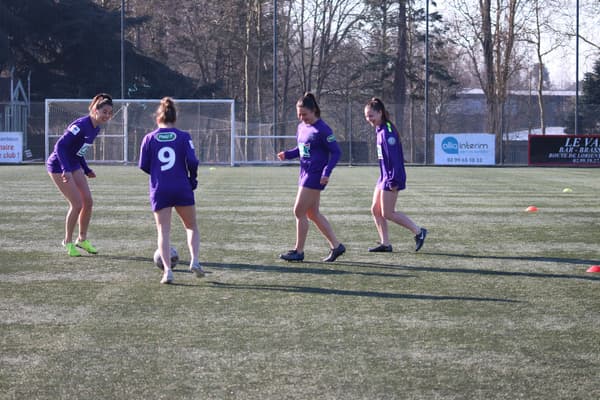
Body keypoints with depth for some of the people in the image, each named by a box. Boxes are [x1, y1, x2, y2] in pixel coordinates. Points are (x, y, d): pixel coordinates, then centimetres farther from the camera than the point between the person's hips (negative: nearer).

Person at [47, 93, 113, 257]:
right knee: (77, 204, -10)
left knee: (88, 201, 5)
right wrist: (66, 170, -36)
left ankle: (82, 239, 21)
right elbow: (60, 145, -30)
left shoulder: (96, 128, 3)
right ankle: (68, 242, 6)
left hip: (73, 166, 9)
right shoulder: (81, 125, -24)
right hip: (59, 166, -9)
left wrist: (86, 170, 14)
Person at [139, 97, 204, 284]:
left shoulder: (149, 138, 2)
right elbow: (192, 161, -8)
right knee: (191, 227, 16)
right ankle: (194, 260, -4)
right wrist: (193, 179, 9)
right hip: (182, 189, 0)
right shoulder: (183, 137, -1)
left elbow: (143, 165, 3)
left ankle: (167, 270, -9)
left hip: (159, 190, 0)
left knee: (163, 231, 4)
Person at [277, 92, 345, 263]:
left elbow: (336, 151, -13)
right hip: (305, 173, 9)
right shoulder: (301, 127, 9)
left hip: (315, 176, -9)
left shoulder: (322, 129, -15)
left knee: (299, 212, -6)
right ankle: (336, 246, 18)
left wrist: (327, 172, -22)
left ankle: (298, 251, 4)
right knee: (313, 213, 12)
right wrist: (287, 154, 1)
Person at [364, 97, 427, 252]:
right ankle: (385, 243, 13)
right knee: (375, 210, 9)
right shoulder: (380, 129, 11)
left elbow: (394, 157, -22)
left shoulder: (387, 131, -19)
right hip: (384, 176, 10)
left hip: (391, 177, -10)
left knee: (387, 213, -5)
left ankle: (418, 231, 3)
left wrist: (394, 180, -23)